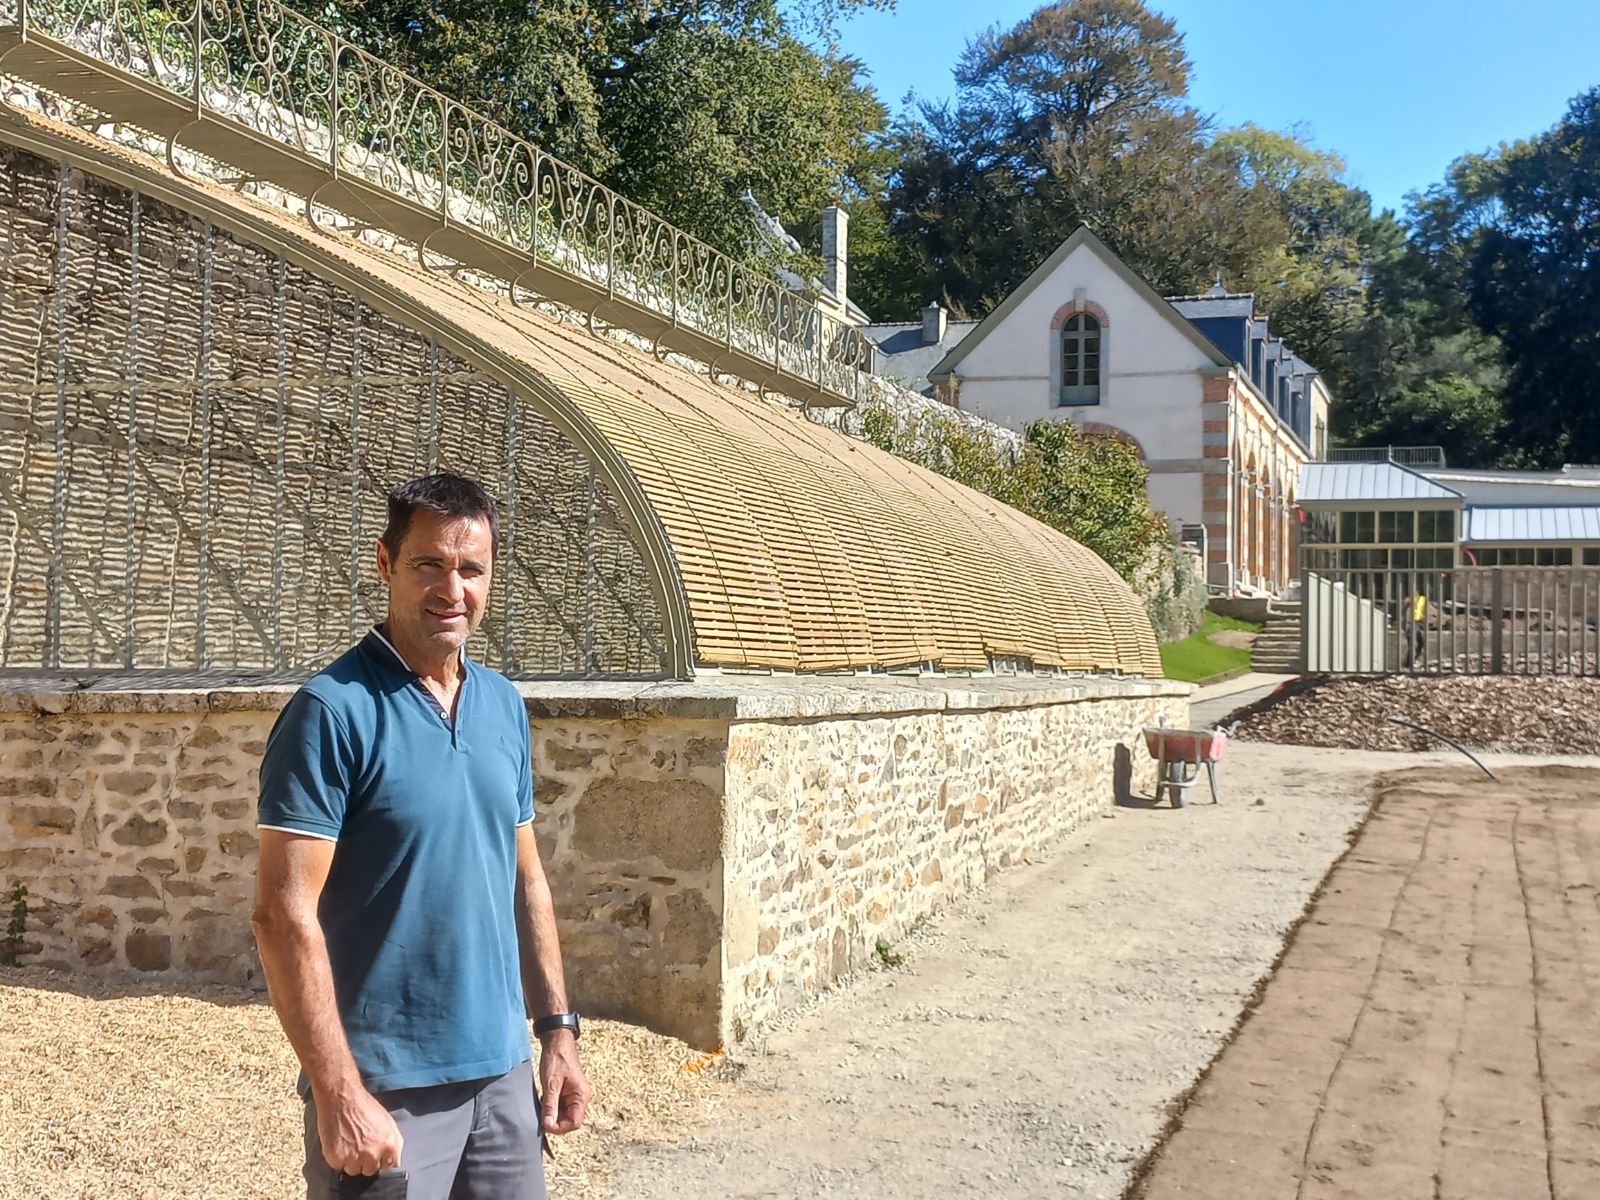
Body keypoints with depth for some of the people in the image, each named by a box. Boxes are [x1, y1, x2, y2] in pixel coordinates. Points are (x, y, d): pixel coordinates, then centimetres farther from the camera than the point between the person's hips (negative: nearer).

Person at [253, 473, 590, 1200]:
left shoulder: (505, 705, 7)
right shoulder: (334, 711, -13)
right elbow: (284, 914, -16)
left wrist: (557, 1027, 10)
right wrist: (338, 1093, -19)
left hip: (504, 1069, 6)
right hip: (386, 1085, -6)